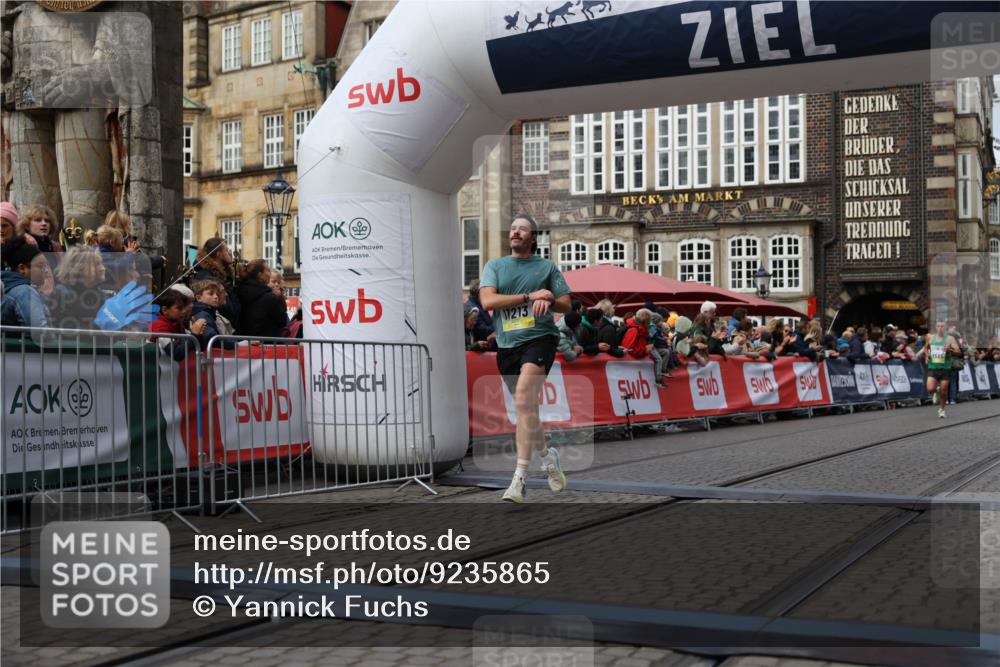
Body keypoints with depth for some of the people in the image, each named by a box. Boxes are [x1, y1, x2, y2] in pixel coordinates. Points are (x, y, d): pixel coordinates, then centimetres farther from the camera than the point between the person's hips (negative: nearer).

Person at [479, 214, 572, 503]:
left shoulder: (547, 266, 11)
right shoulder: (494, 266, 12)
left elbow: (566, 306, 10)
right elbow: (487, 301, -5)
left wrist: (549, 300, -13)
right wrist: (530, 296, -11)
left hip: (539, 338, -4)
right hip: (507, 344, 4)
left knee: (523, 399, -23)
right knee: (527, 409, 12)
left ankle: (519, 478, -24)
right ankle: (547, 456, 37)